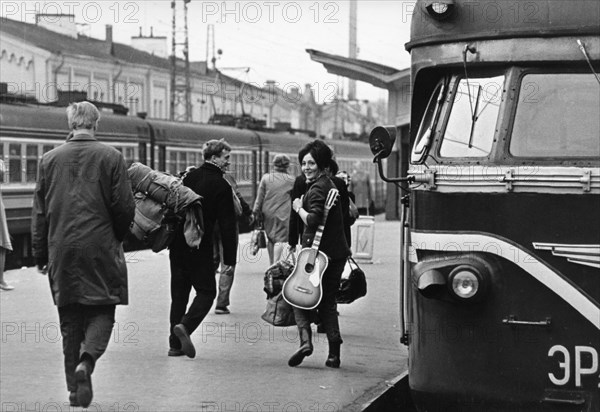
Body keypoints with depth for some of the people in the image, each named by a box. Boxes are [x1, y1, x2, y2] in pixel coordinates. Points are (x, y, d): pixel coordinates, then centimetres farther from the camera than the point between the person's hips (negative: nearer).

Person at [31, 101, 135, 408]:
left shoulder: (50, 159, 5)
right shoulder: (111, 157, -4)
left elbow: (39, 212, 7)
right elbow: (124, 207, -4)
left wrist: (40, 254, 13)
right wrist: (118, 237, 14)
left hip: (61, 250, 3)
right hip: (100, 249, -3)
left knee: (70, 319, 11)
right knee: (102, 312, 5)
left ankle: (74, 388, 13)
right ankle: (87, 361, -21)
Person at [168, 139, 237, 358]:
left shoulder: (188, 177, 9)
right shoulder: (222, 186, -8)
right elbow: (227, 224, -10)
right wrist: (228, 258, -5)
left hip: (178, 245, 6)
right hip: (200, 249, -6)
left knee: (179, 292, 12)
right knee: (206, 291, 6)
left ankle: (176, 344, 13)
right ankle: (185, 326, -17)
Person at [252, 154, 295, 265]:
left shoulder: (266, 178, 0)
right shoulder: (291, 180, -2)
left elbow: (260, 196, 1)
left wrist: (256, 210, 6)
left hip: (268, 212, 3)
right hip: (283, 214, -3)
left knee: (270, 238, 15)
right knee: (280, 239, -3)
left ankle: (271, 263, 22)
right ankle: (276, 263, -14)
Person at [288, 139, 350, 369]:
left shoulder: (317, 188, -13)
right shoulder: (330, 184, 16)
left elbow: (313, 221, -24)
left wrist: (299, 208, -6)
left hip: (318, 253, -8)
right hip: (336, 253, 8)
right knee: (327, 302, 12)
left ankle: (305, 339, -15)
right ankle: (334, 354, 9)